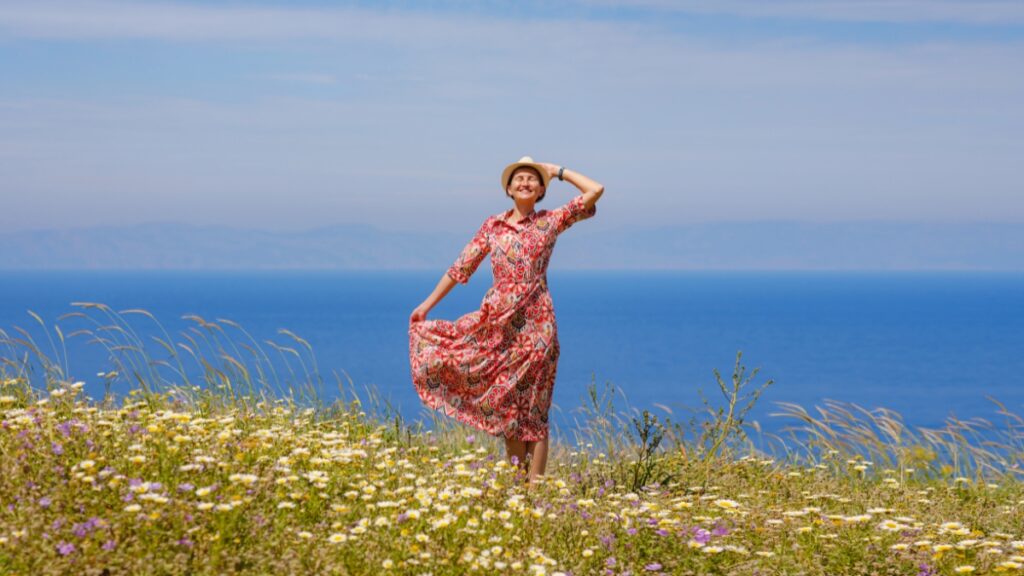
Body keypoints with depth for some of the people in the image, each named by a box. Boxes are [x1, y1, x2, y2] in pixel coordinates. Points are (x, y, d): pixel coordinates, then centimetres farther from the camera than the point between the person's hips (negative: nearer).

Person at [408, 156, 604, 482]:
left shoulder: (551, 221, 3)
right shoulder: (493, 226, 9)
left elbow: (595, 191, -5)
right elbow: (461, 267, 13)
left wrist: (558, 171, 5)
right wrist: (428, 304, 13)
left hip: (534, 324, -3)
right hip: (497, 322, 3)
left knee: (531, 407, -2)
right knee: (506, 406, 7)